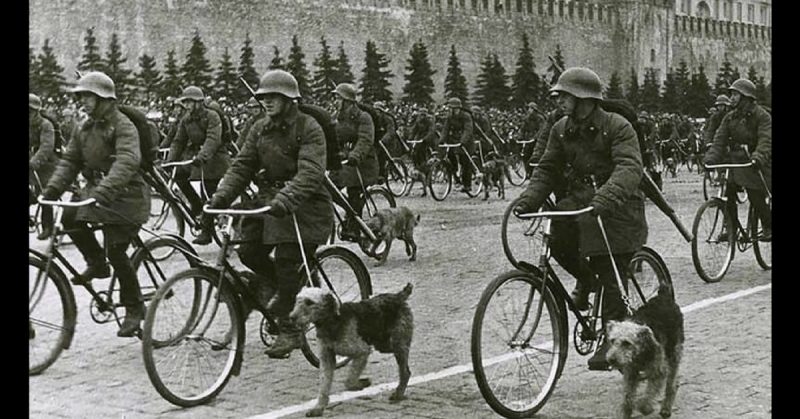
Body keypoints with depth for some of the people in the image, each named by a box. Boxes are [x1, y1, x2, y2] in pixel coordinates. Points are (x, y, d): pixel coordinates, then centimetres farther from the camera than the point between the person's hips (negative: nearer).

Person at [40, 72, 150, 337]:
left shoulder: (123, 126, -14)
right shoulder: (85, 129, 11)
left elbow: (127, 161, -30)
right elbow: (69, 160, 9)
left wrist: (105, 190, -43)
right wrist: (53, 187, -8)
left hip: (125, 195, -7)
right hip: (95, 190, 7)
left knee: (115, 251, -11)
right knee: (69, 218, -17)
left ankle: (134, 308, 6)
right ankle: (97, 263, 7)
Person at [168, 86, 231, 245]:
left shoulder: (212, 116, -14)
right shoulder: (185, 120, 6)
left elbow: (213, 139, -28)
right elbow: (178, 141, 3)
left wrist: (202, 156, -42)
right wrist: (171, 160, -12)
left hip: (213, 159, -7)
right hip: (195, 155, 7)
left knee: (209, 197, -6)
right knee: (179, 173, -16)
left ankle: (206, 232, 3)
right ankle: (196, 205, 2)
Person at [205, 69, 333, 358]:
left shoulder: (308, 128, -10)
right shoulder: (260, 129, 10)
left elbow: (310, 172, -24)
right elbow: (242, 166, 5)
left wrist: (287, 198, -40)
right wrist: (222, 196, -12)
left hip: (302, 204, -6)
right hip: (268, 199, 6)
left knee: (287, 263, -11)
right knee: (248, 251, -6)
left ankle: (290, 331, 2)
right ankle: (288, 290, 21)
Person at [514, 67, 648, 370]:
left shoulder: (617, 127, -13)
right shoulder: (561, 130, 6)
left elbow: (629, 167, -26)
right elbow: (547, 170, 7)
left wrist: (606, 196, -43)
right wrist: (529, 199, -11)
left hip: (616, 209, -5)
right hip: (579, 203, 5)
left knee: (611, 280, -6)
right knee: (554, 231, -23)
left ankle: (611, 340, 8)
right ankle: (585, 277, 6)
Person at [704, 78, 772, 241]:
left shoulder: (762, 116, -7)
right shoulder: (729, 117, 10)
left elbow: (766, 140, -19)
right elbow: (720, 140, 3)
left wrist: (758, 157, -36)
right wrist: (710, 159, -12)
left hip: (754, 163, -5)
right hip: (735, 161, 5)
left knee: (756, 198, -5)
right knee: (728, 193, -8)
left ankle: (768, 227, 16)